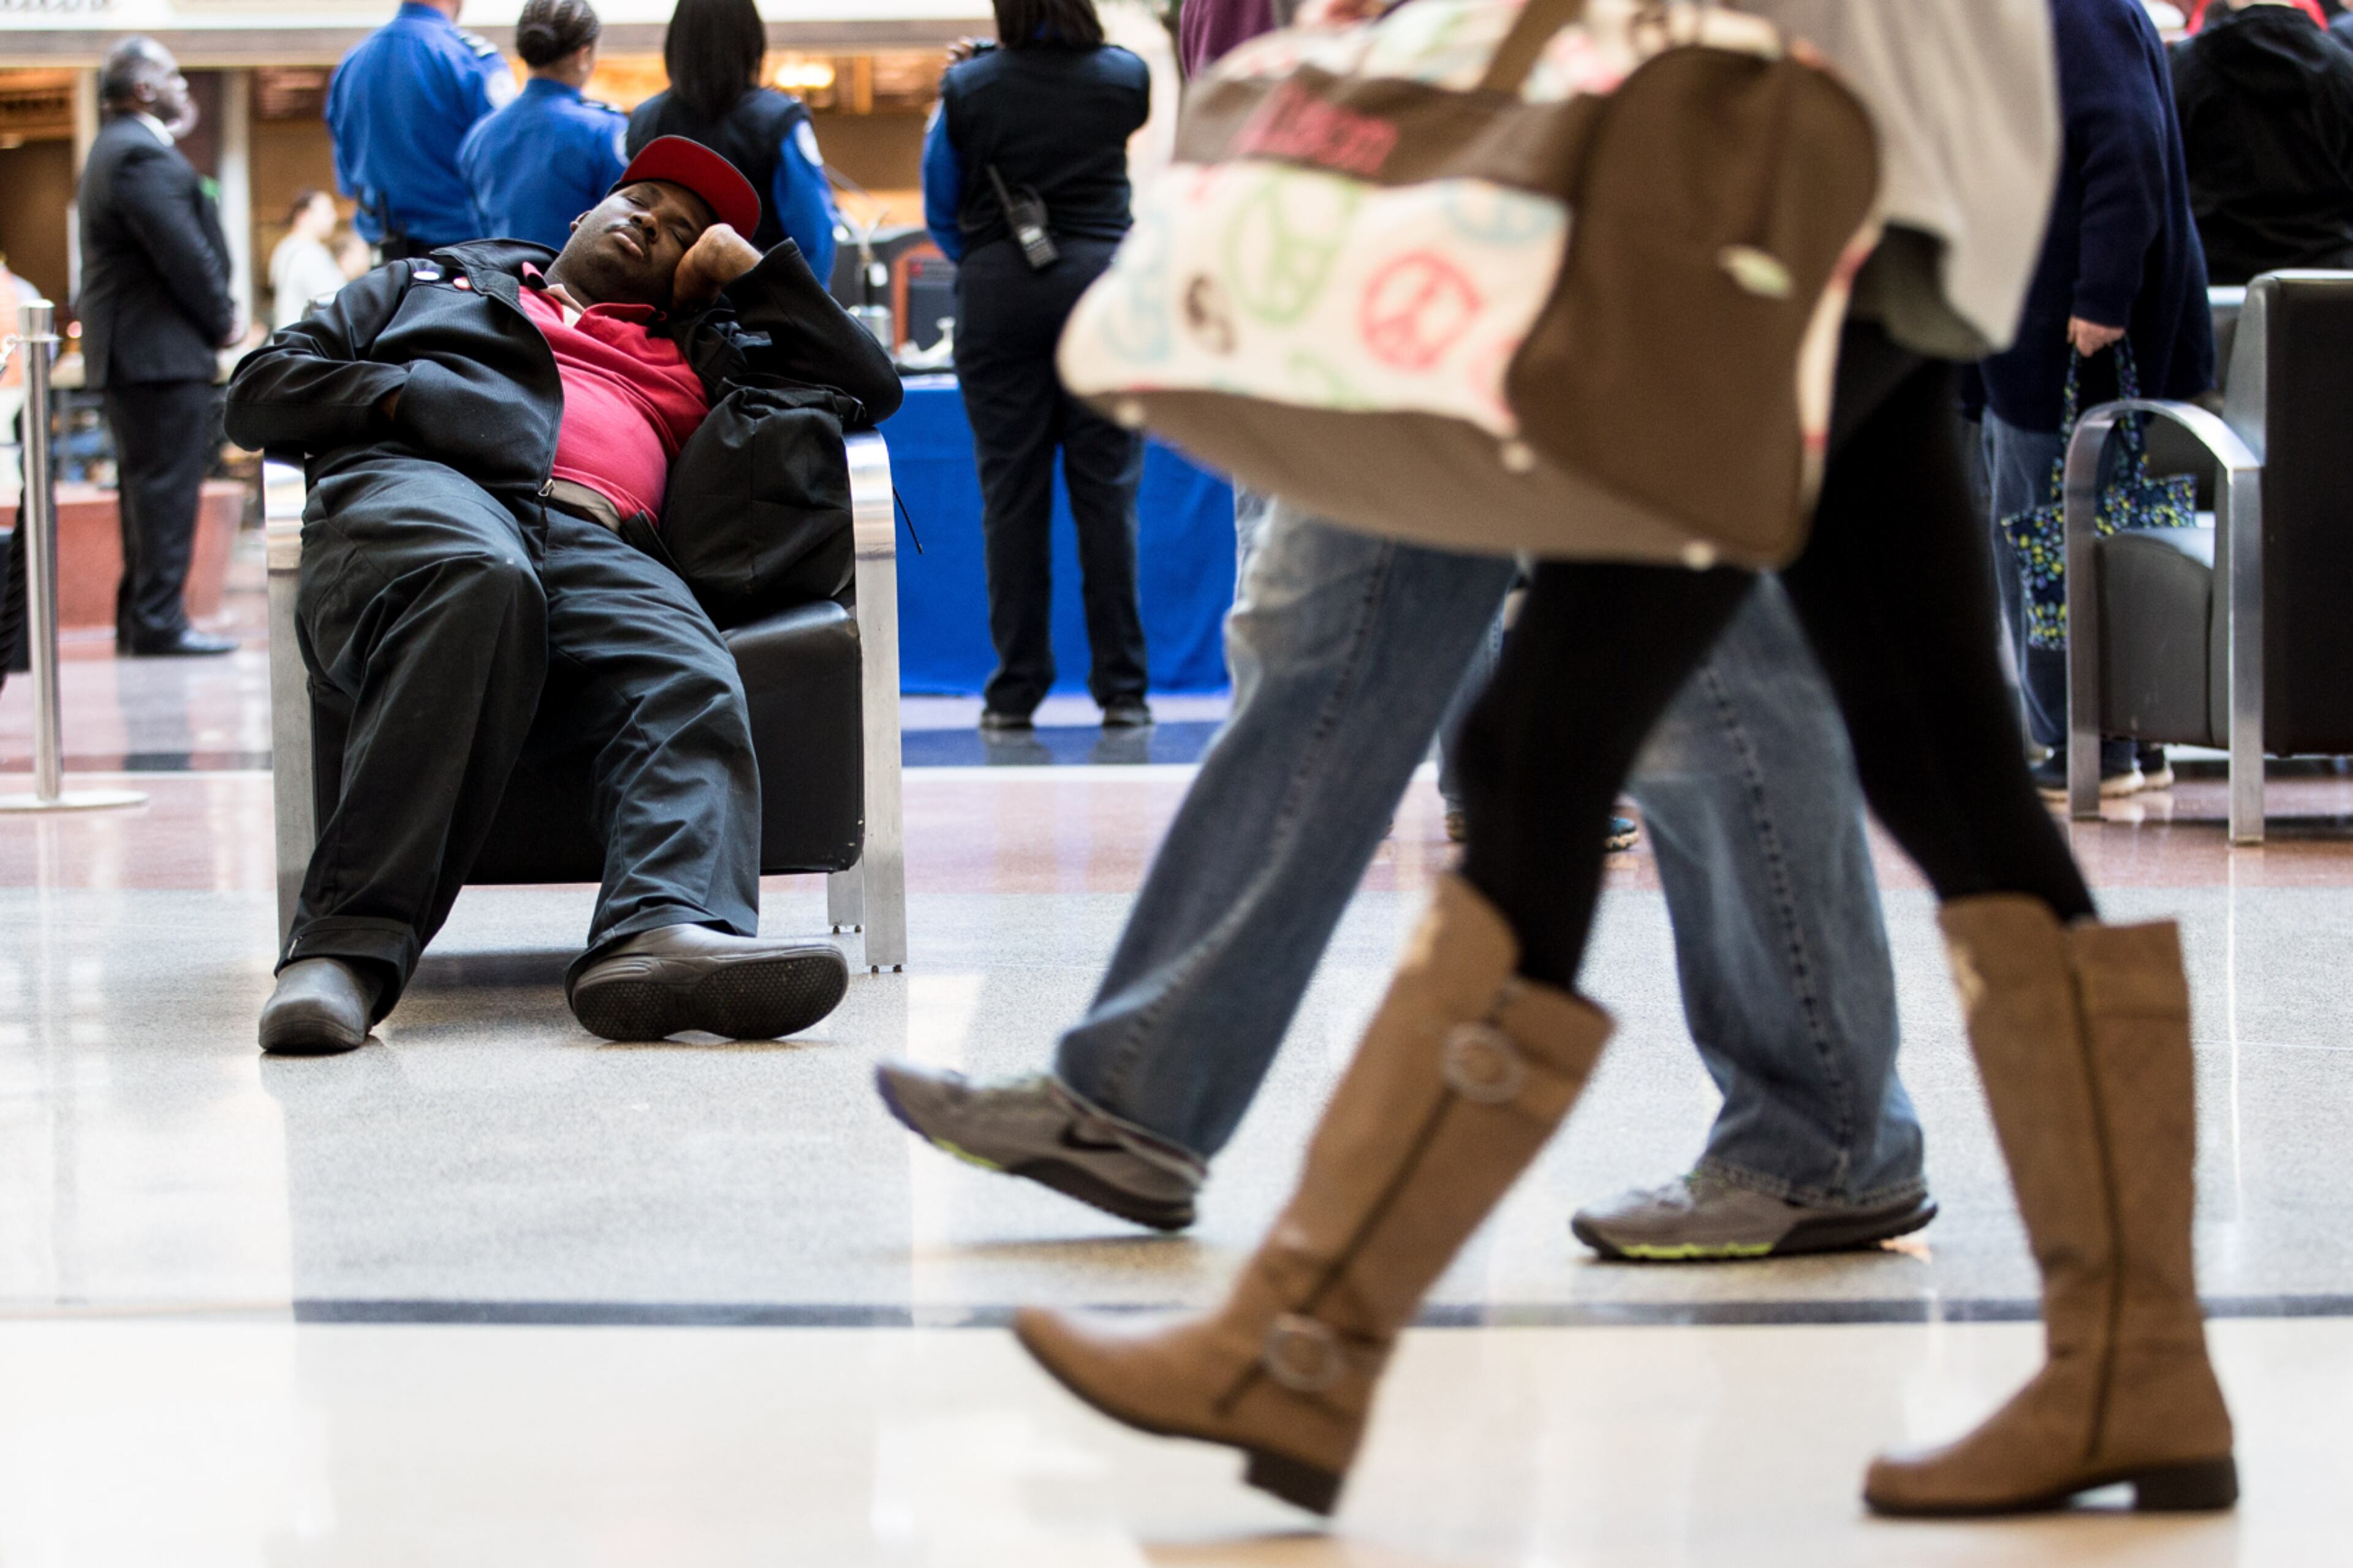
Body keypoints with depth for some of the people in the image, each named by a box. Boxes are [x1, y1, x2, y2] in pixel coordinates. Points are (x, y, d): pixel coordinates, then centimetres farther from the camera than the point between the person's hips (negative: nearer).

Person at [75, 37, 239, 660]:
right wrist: (222, 322, -8)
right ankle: (158, 621, -8)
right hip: (163, 351, -11)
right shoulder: (143, 157, -18)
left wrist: (174, 137, 14)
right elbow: (185, 253, -21)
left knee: (149, 487, 15)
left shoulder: (117, 147, 17)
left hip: (131, 350, 11)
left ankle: (138, 618, 19)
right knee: (168, 488, -8)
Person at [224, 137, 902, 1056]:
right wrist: (403, 390, 6)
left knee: (691, 683, -34)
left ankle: (663, 931, -65)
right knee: (479, 580, -42)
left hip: (595, 550, 3)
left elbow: (870, 386, 39)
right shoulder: (436, 283, 38)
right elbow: (258, 393, 26)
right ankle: (348, 943, -51)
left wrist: (748, 267, 35)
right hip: (413, 494, -3)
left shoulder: (694, 352, 42)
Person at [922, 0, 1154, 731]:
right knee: (1107, 491, 1)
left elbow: (941, 215, 9)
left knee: (1011, 493, 3)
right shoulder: (1125, 78, 1)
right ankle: (1121, 689, 1)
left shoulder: (966, 89, 0)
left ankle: (1015, 691, 3)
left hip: (997, 292, 0)